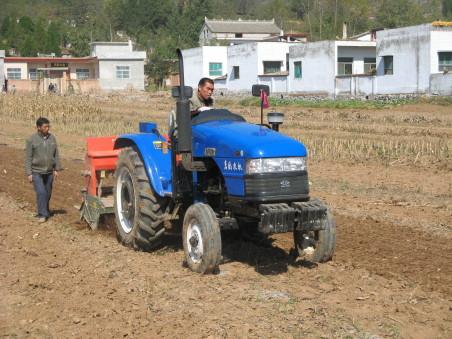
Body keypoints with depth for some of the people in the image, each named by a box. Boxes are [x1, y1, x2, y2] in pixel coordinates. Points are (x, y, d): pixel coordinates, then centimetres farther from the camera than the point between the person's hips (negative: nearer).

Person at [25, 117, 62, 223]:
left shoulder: (52, 138, 2)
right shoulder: (31, 140, -9)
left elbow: (56, 155, 9)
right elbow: (28, 158, -8)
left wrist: (57, 169, 5)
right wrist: (29, 173, -11)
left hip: (49, 172, 4)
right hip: (36, 172, -4)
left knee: (47, 193, 10)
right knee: (41, 192, -13)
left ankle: (45, 211, 28)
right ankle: (42, 215, -7)